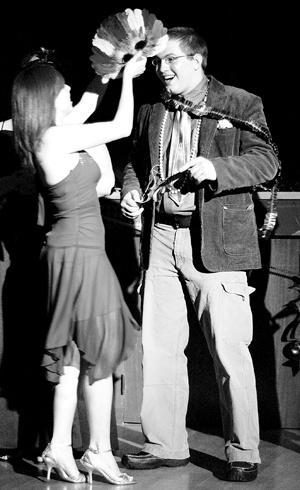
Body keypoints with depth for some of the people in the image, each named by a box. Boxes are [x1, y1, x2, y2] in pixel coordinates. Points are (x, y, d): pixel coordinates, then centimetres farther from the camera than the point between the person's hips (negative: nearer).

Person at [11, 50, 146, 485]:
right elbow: (123, 128, -9)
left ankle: (60, 448, 14)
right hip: (79, 253, -9)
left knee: (74, 352, 12)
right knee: (100, 351, -1)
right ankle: (100, 451, 7)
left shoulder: (65, 139, 12)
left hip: (71, 250, 9)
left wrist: (94, 139, 13)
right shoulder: (55, 137, -16)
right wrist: (127, 76, 2)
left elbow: (103, 184, 15)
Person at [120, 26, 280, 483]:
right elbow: (136, 162, 26)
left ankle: (243, 453, 6)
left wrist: (216, 168, -21)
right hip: (161, 237, 5)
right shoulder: (151, 112, 16)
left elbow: (266, 161, -6)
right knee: (158, 347, 7)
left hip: (215, 240, -5)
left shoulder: (241, 104, 1)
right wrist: (131, 190, 5)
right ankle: (165, 444, 18)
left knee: (229, 350, -4)